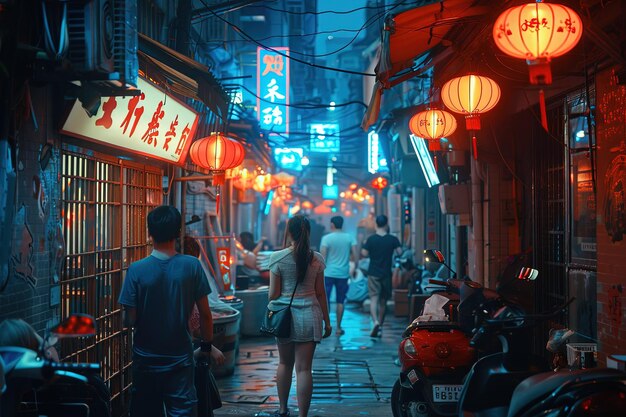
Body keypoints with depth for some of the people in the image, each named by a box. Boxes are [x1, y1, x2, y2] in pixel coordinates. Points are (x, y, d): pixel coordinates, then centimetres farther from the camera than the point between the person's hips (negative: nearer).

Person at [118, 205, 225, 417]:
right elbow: (205, 313, -4)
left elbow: (130, 320, -10)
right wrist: (207, 346, 10)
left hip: (145, 360, 0)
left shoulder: (136, 270, -12)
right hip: (180, 360, 0)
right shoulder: (192, 266, -10)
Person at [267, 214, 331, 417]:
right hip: (309, 315, 0)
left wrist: (271, 306, 16)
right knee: (304, 368, 1)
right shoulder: (316, 259, 0)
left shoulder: (277, 258, -6)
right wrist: (327, 321, 12)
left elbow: (273, 293, -5)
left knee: (284, 363, 18)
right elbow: (320, 293, 4)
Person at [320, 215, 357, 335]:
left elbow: (322, 256, -10)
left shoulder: (326, 238, -6)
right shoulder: (350, 238, 2)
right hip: (343, 274, 2)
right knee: (340, 302, 11)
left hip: (328, 273, -2)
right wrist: (355, 268, 10)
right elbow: (355, 255, -2)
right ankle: (338, 328, 14)